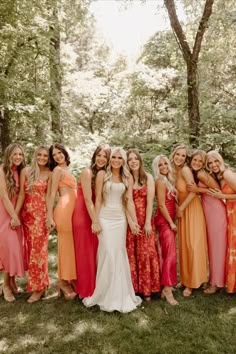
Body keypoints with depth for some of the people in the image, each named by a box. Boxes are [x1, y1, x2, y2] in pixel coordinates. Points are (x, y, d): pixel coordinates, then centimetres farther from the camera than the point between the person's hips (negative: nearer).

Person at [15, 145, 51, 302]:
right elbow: (21, 194, 2)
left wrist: (49, 216, -9)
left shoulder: (49, 174, -1)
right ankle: (39, 282, 27)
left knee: (38, 249, 0)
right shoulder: (26, 171, 4)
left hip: (41, 214, -3)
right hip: (27, 213, 3)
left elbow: (48, 196, -3)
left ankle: (39, 286, 13)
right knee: (31, 248, 10)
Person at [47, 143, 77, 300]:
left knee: (70, 244, 12)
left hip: (72, 209, 8)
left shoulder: (66, 169, 20)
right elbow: (52, 193, -10)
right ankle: (64, 282, 9)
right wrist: (49, 216, -15)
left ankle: (66, 280, 21)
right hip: (65, 209, -8)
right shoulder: (58, 169, -4)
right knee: (66, 244, -2)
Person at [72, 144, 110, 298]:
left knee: (96, 253, 14)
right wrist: (95, 221, -22)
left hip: (95, 215, 7)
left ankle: (95, 288, 28)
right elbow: (88, 199, -18)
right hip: (83, 215, -7)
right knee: (86, 253, 3)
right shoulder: (87, 172, -12)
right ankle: (86, 290, 18)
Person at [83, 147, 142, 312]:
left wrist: (134, 221, -6)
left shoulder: (128, 178, 7)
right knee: (108, 254, -5)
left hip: (120, 219, 3)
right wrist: (95, 220, -6)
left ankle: (120, 294, 24)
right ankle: (106, 295, 13)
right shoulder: (102, 174, -1)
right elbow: (98, 199, -3)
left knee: (120, 255, 7)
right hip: (105, 218, -3)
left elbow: (129, 200, 3)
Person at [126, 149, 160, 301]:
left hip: (145, 220, -1)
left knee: (146, 253, 0)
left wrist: (148, 222, -10)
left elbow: (150, 201, -4)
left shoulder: (148, 177, 2)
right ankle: (132, 288, 16)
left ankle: (147, 289, 13)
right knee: (131, 254, 5)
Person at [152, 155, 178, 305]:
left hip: (168, 219, 8)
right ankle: (167, 289, -9)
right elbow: (161, 205, -15)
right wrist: (171, 223, -14)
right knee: (171, 253, -12)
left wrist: (172, 221, 6)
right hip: (164, 220, -8)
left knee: (166, 253, 13)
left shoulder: (169, 180, 14)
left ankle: (166, 285, 23)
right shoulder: (160, 181, -11)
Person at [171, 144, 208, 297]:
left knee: (193, 246, 0)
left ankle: (193, 283, 12)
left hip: (192, 210, -8)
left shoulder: (185, 170, -18)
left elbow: (193, 192, -22)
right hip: (182, 211, 8)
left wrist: (181, 209, -14)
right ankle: (186, 279, 26)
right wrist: (179, 209, 2)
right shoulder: (175, 170, 5)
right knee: (184, 246, 13)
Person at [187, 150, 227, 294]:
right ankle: (213, 278, 25)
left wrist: (198, 189, -17)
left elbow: (219, 191, -17)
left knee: (216, 245, 1)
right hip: (208, 211, 8)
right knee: (211, 245, 13)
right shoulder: (194, 174, 10)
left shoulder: (201, 174, -15)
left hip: (216, 211, -8)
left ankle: (217, 282, 13)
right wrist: (197, 189, -2)